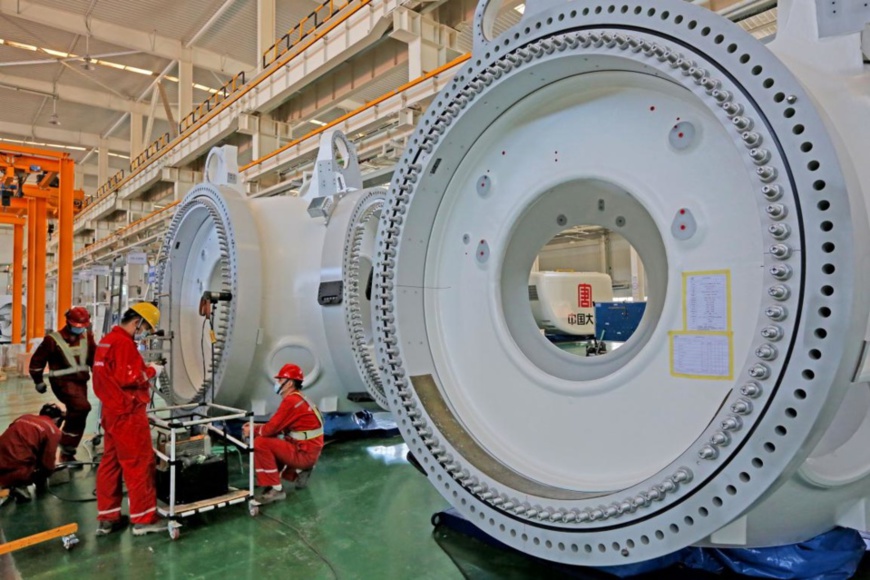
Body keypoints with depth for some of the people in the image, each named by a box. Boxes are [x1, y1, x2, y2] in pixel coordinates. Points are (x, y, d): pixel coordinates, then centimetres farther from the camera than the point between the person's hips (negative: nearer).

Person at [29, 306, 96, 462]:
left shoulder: (87, 337, 4)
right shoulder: (53, 340, -10)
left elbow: (94, 358, 16)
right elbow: (37, 361, -1)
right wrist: (39, 381, 3)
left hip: (81, 381, 6)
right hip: (63, 382, -6)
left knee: (76, 416, 9)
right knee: (82, 407, -27)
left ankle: (67, 454, 23)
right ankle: (66, 443, -8)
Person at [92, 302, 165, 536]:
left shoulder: (107, 340, 14)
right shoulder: (124, 343, -18)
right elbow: (128, 378, -23)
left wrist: (143, 370, 7)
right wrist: (151, 371, -8)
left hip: (112, 411, 10)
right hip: (127, 413, -10)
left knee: (110, 463, 13)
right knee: (139, 464, -2)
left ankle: (107, 518, 21)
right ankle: (143, 519, 5)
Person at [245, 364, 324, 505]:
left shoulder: (291, 400, -17)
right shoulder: (297, 398, 15)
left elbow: (272, 429, -17)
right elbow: (277, 426, 17)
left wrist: (253, 431, 1)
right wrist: (256, 427, 7)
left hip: (303, 453, -10)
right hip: (307, 451, 10)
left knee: (260, 443, -16)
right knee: (269, 443, 21)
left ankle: (275, 489, -11)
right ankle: (298, 473, 16)